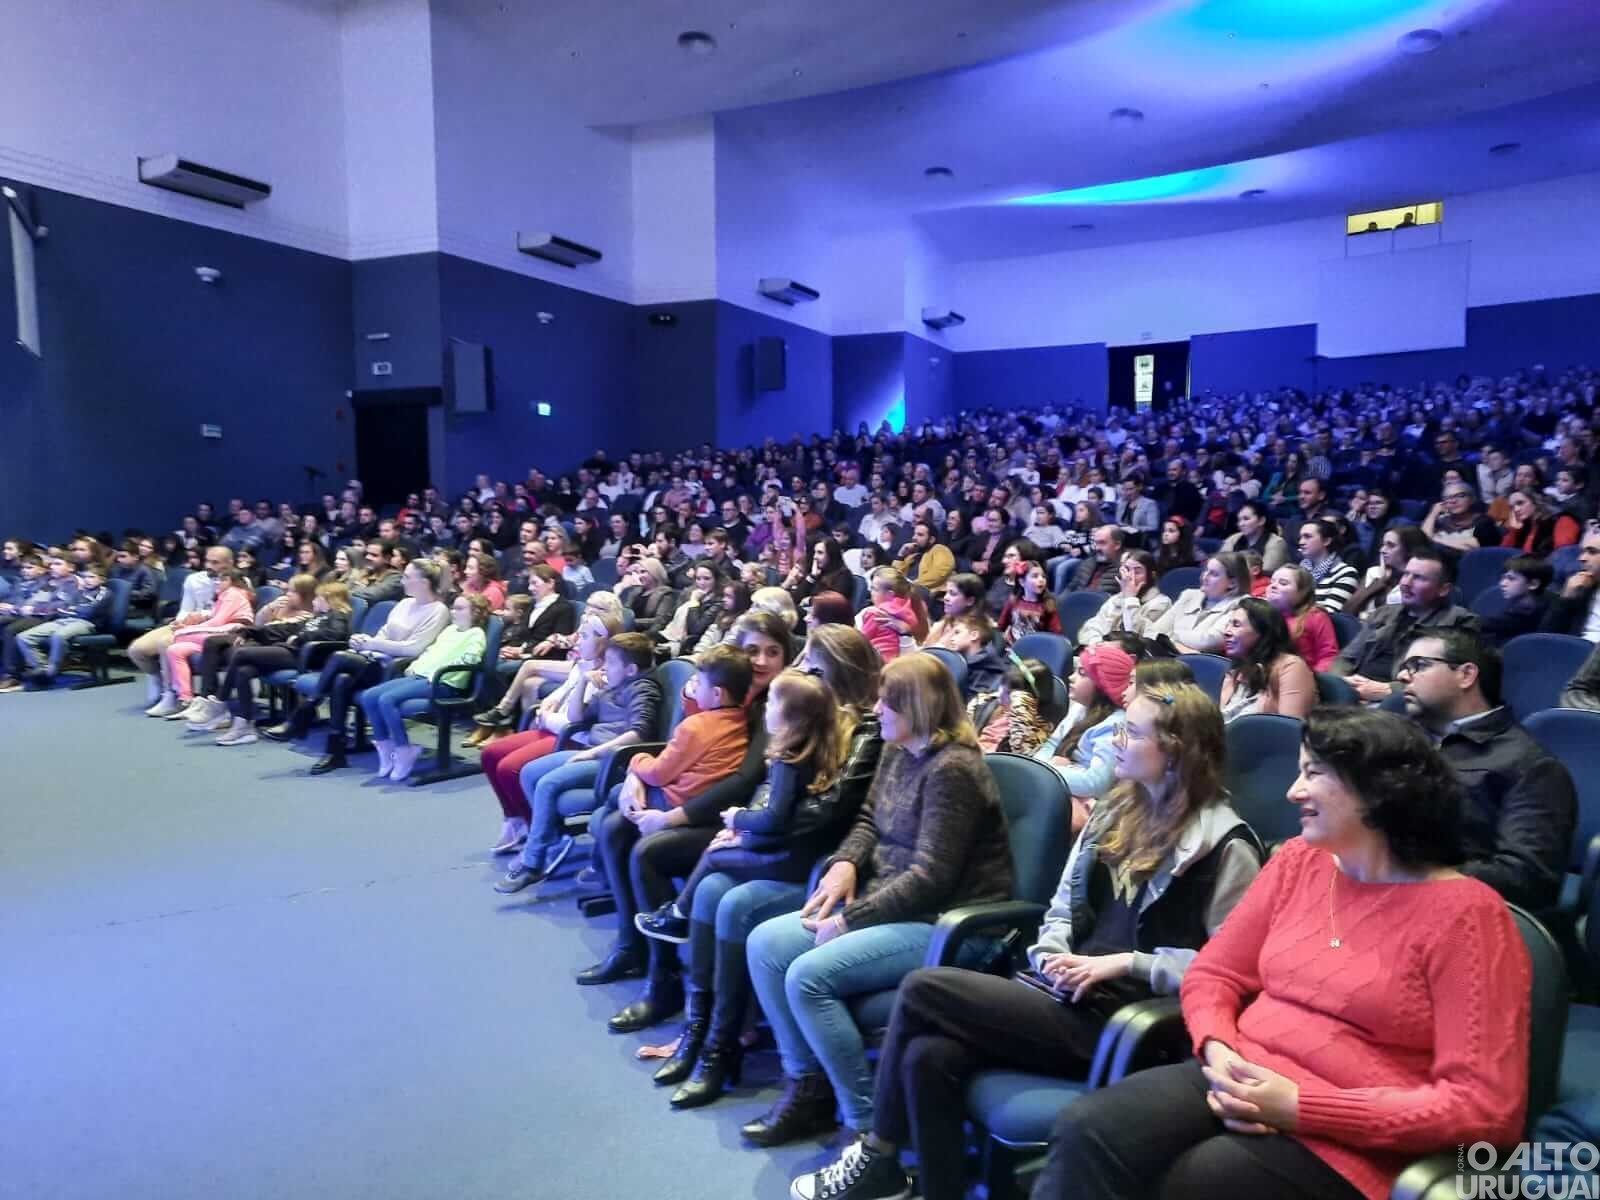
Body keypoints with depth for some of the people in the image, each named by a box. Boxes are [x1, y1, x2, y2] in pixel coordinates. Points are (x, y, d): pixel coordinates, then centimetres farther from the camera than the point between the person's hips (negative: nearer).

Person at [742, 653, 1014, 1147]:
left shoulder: (951, 770, -19)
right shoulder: (898, 751, 8)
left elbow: (930, 878, -22)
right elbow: (869, 820, 20)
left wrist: (850, 920, -19)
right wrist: (845, 862, -2)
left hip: (943, 922, -9)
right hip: (886, 901, 10)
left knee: (808, 975, -24)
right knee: (765, 943, -2)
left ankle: (868, 1122, -7)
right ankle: (807, 1084, 8)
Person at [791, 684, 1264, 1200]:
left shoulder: (1225, 844, -7)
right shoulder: (1117, 811, 15)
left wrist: (1125, 964, -15)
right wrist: (1053, 955, -3)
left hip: (1121, 1016, -7)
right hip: (1066, 993, 7)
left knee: (922, 988, -17)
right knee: (928, 1055, -21)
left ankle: (879, 1156, 3)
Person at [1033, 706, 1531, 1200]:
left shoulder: (1464, 913, -9)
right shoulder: (1298, 860, 9)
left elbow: (1484, 1105, -13)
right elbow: (1213, 974, 13)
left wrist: (1298, 1106, -17)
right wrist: (1219, 1051, -10)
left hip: (1346, 1141, -4)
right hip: (1240, 1085, 5)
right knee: (1087, 1130, -24)